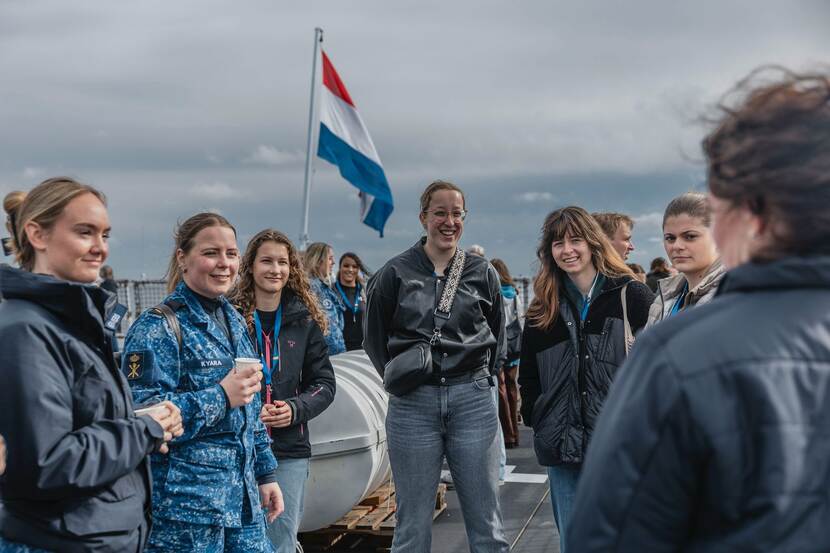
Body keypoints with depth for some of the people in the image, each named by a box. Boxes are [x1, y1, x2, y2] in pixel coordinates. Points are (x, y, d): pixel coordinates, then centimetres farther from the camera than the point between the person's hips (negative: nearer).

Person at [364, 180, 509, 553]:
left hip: (473, 400, 1)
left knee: (487, 522, 6)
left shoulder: (482, 273, 6)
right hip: (413, 404, -1)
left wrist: (480, 377, 11)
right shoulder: (395, 273, 2)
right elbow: (374, 336, 11)